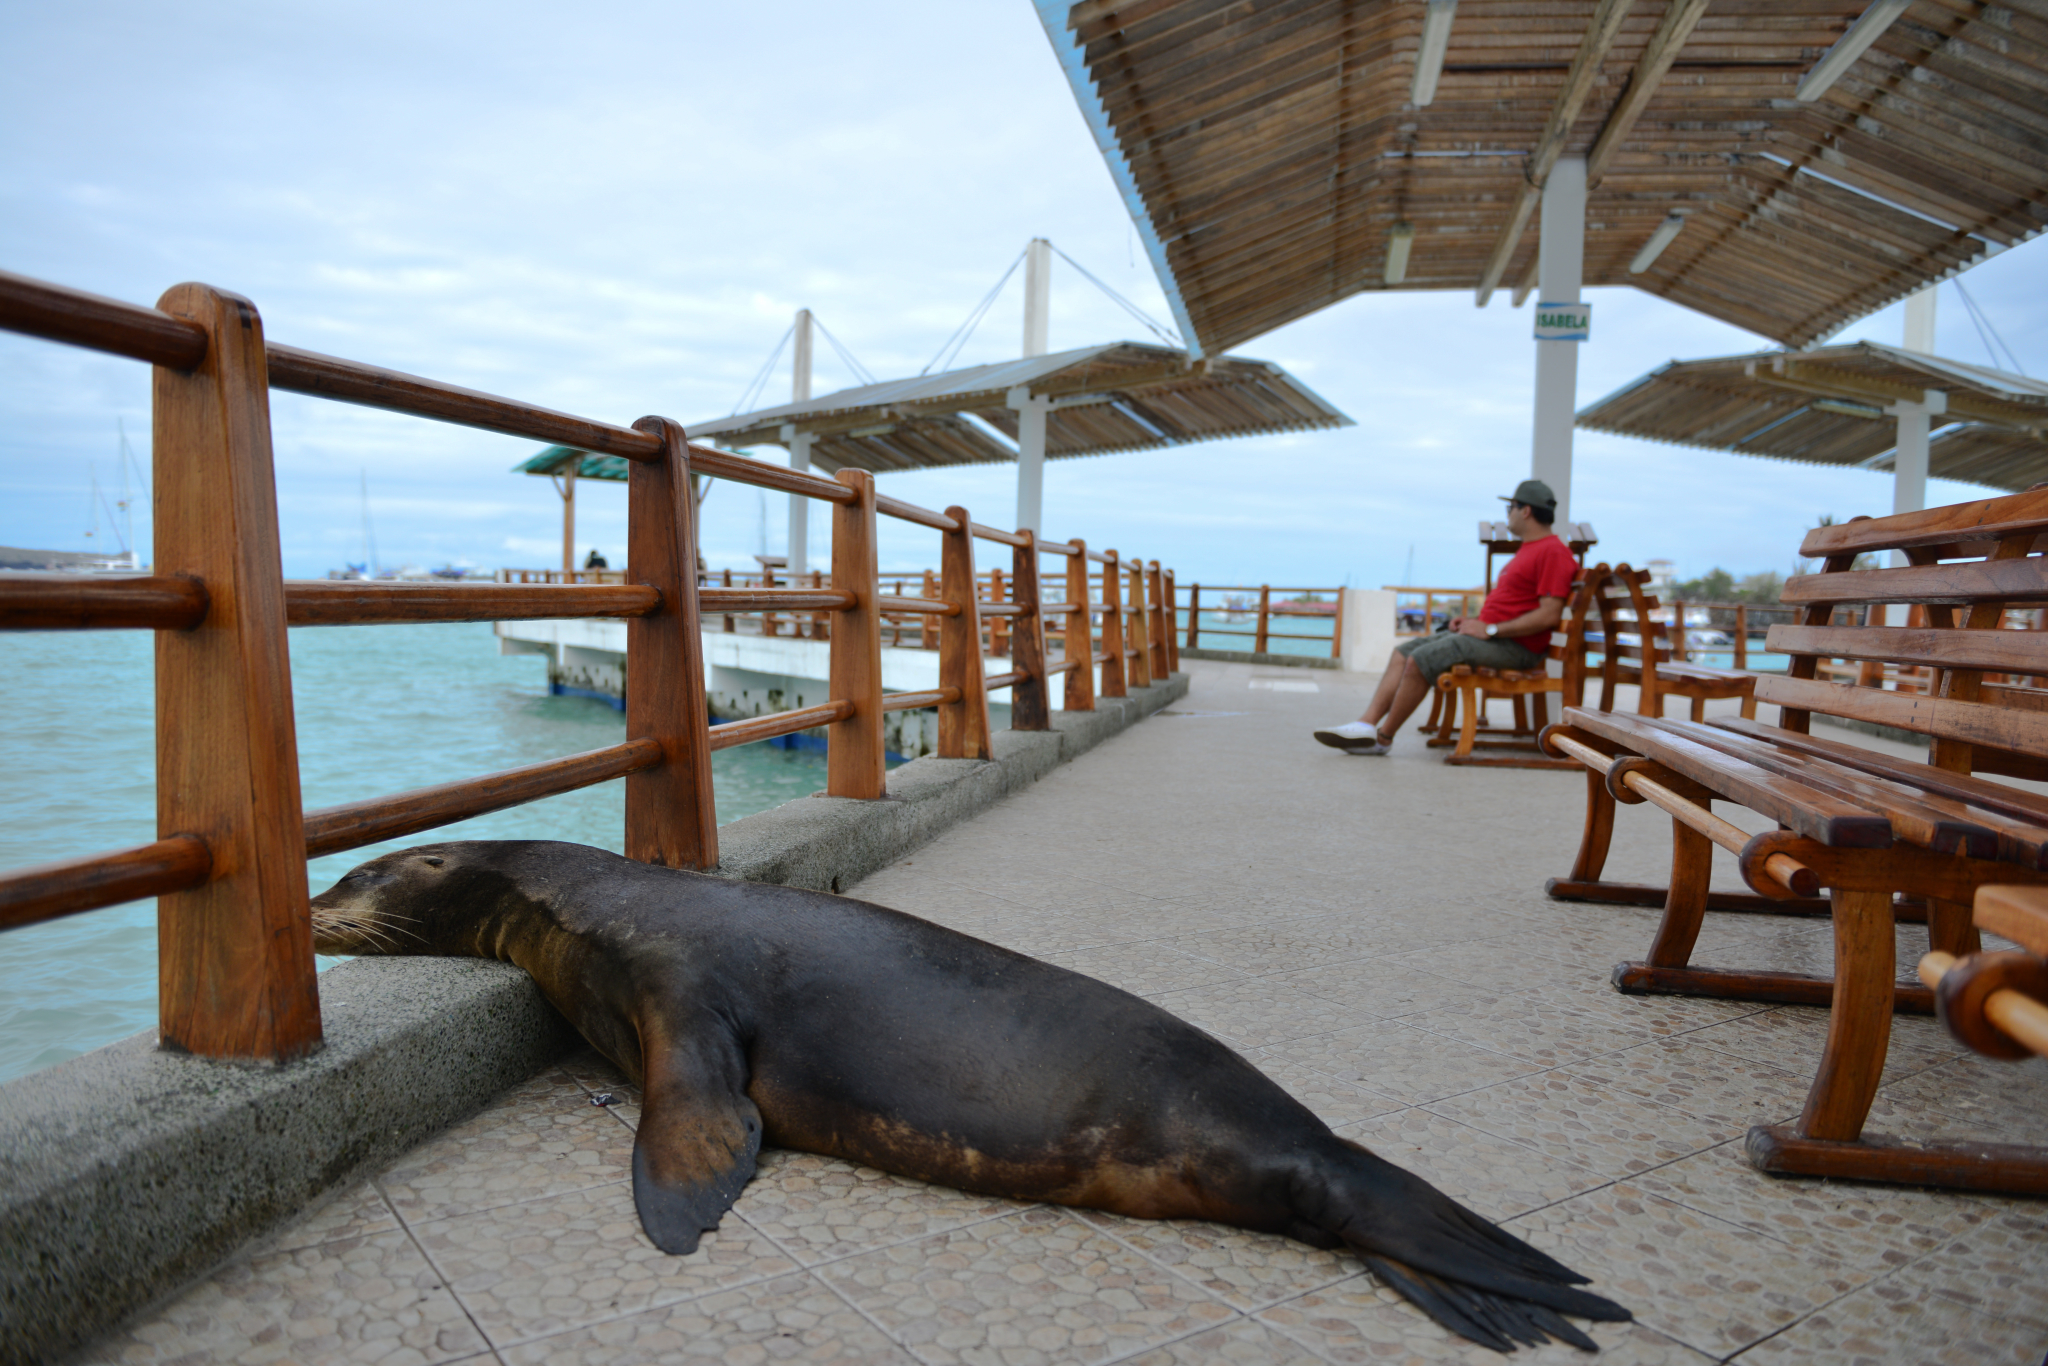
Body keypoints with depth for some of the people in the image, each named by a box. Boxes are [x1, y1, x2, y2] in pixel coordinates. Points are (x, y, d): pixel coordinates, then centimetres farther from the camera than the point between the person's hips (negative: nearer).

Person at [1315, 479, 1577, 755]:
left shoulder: (1553, 551, -12)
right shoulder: (1528, 548, 22)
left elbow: (1550, 614, -21)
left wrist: (1490, 629, -19)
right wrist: (1475, 620, 11)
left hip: (1514, 646, -11)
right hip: (1491, 635, 11)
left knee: (1421, 659, -22)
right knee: (1403, 652, 1)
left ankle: (1383, 737, -12)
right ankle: (1367, 723, -10)